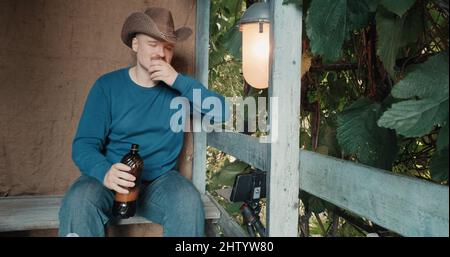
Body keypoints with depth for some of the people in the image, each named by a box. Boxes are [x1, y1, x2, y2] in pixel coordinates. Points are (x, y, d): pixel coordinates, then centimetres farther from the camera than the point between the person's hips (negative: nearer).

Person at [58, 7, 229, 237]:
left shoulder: (178, 88, 3)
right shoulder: (108, 85, -1)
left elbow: (222, 113, -9)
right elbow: (84, 144, -7)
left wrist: (179, 80, -18)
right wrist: (104, 172, -30)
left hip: (160, 180, 1)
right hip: (112, 180, 0)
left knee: (188, 201, -29)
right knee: (78, 202, -31)